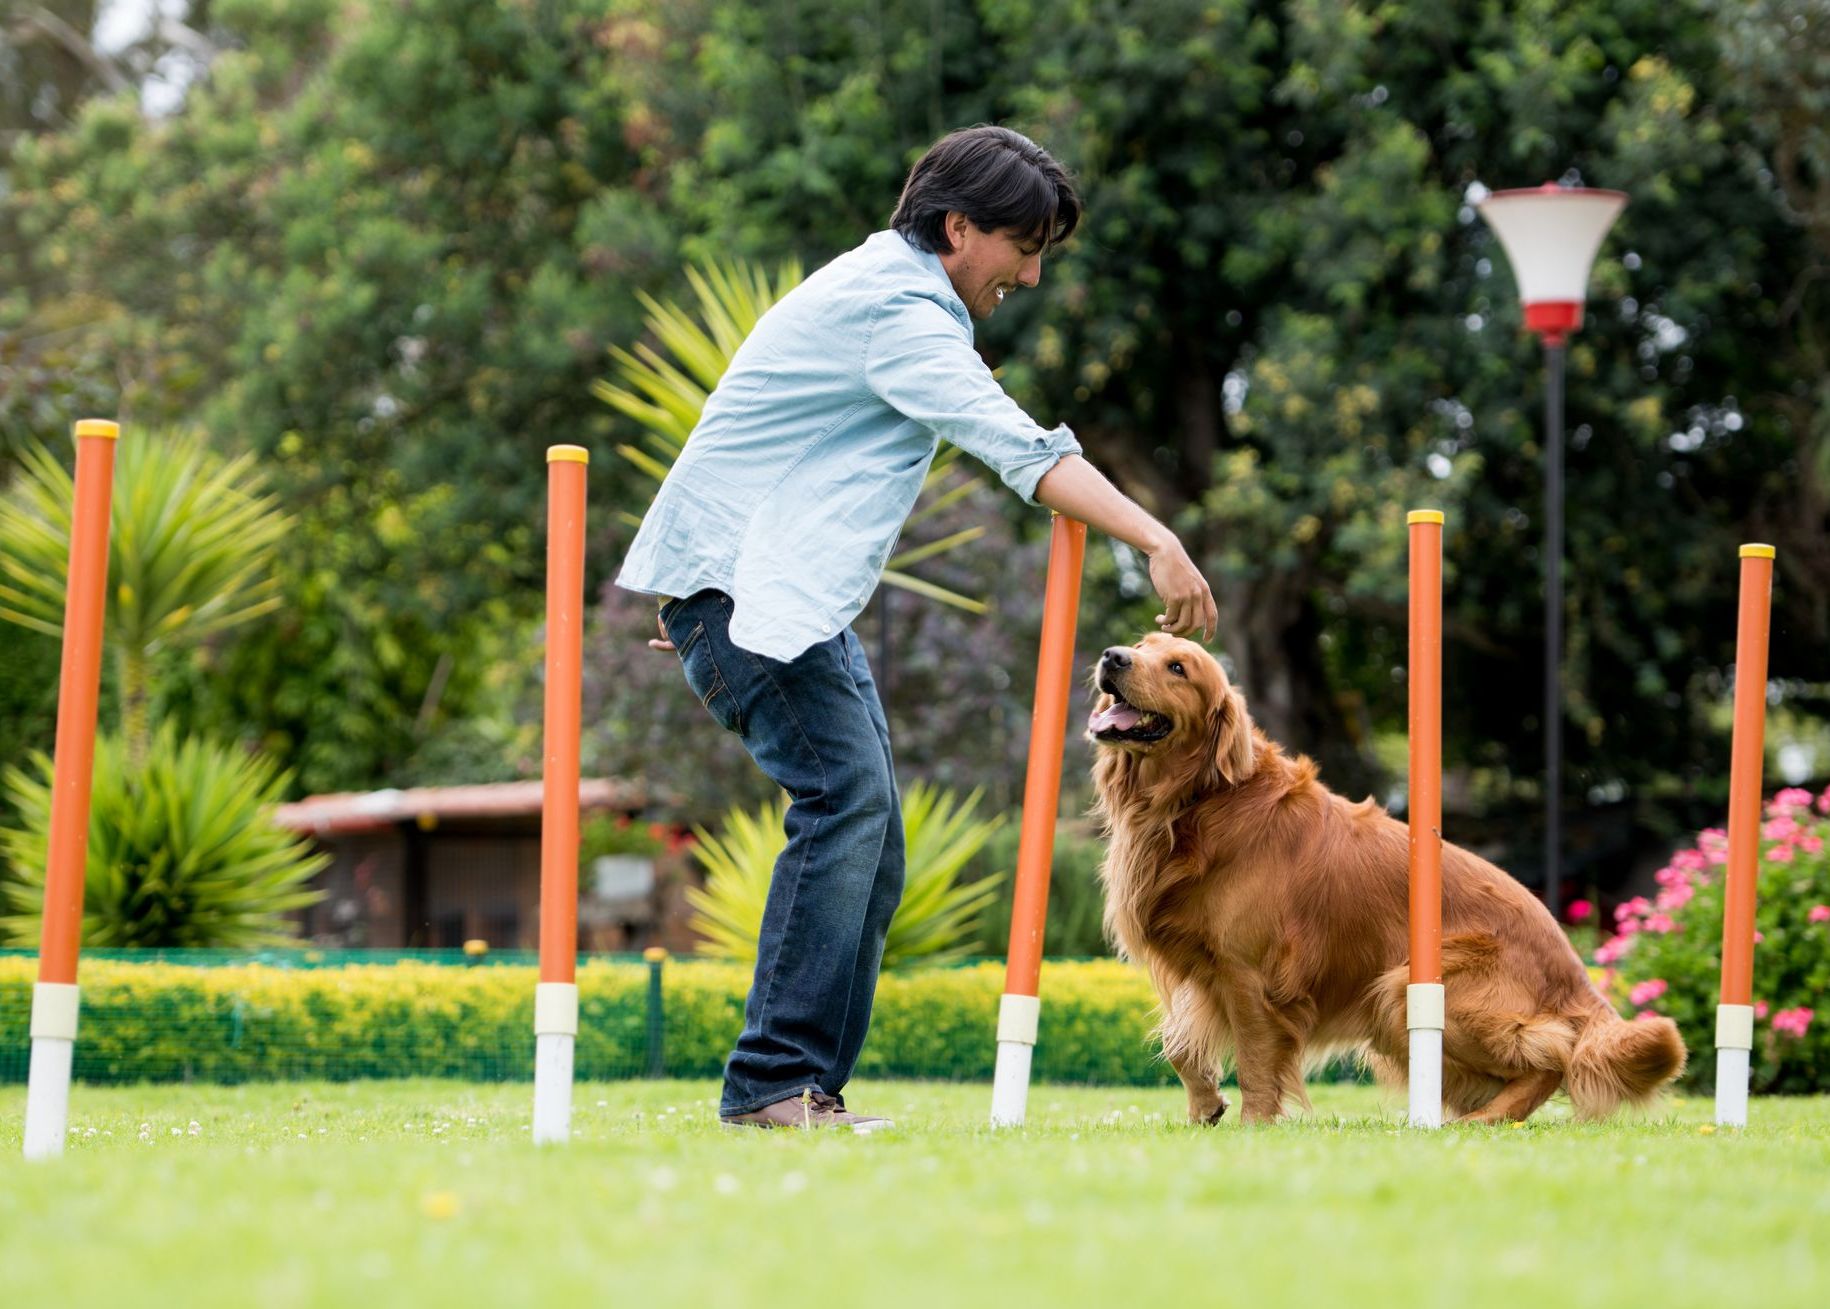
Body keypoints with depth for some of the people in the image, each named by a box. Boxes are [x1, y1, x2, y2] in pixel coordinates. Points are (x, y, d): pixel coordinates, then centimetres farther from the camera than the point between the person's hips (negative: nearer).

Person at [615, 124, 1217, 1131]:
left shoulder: (891, 288, 17)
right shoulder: (899, 311, -17)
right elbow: (1017, 447, -29)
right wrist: (1156, 542, -35)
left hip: (800, 589, 11)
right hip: (739, 583, -11)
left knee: (868, 824, 5)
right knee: (846, 794, -21)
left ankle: (809, 1090, 4)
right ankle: (773, 1083, -22)